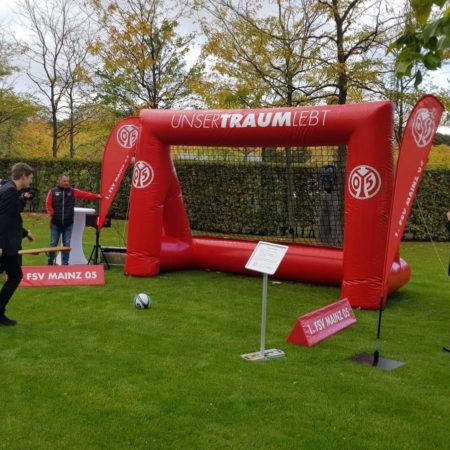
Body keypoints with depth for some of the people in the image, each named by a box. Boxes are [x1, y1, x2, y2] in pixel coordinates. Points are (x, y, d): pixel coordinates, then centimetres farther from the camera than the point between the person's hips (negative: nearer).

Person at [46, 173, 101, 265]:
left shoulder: (73, 192, 4)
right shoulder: (53, 192, 0)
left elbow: (85, 194, -4)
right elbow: (48, 204, 0)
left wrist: (96, 196, -14)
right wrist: (52, 214, -11)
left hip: (68, 224, 1)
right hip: (55, 224, -1)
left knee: (67, 245, 5)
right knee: (53, 244, 8)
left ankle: (65, 263, 13)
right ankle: (50, 261, 24)